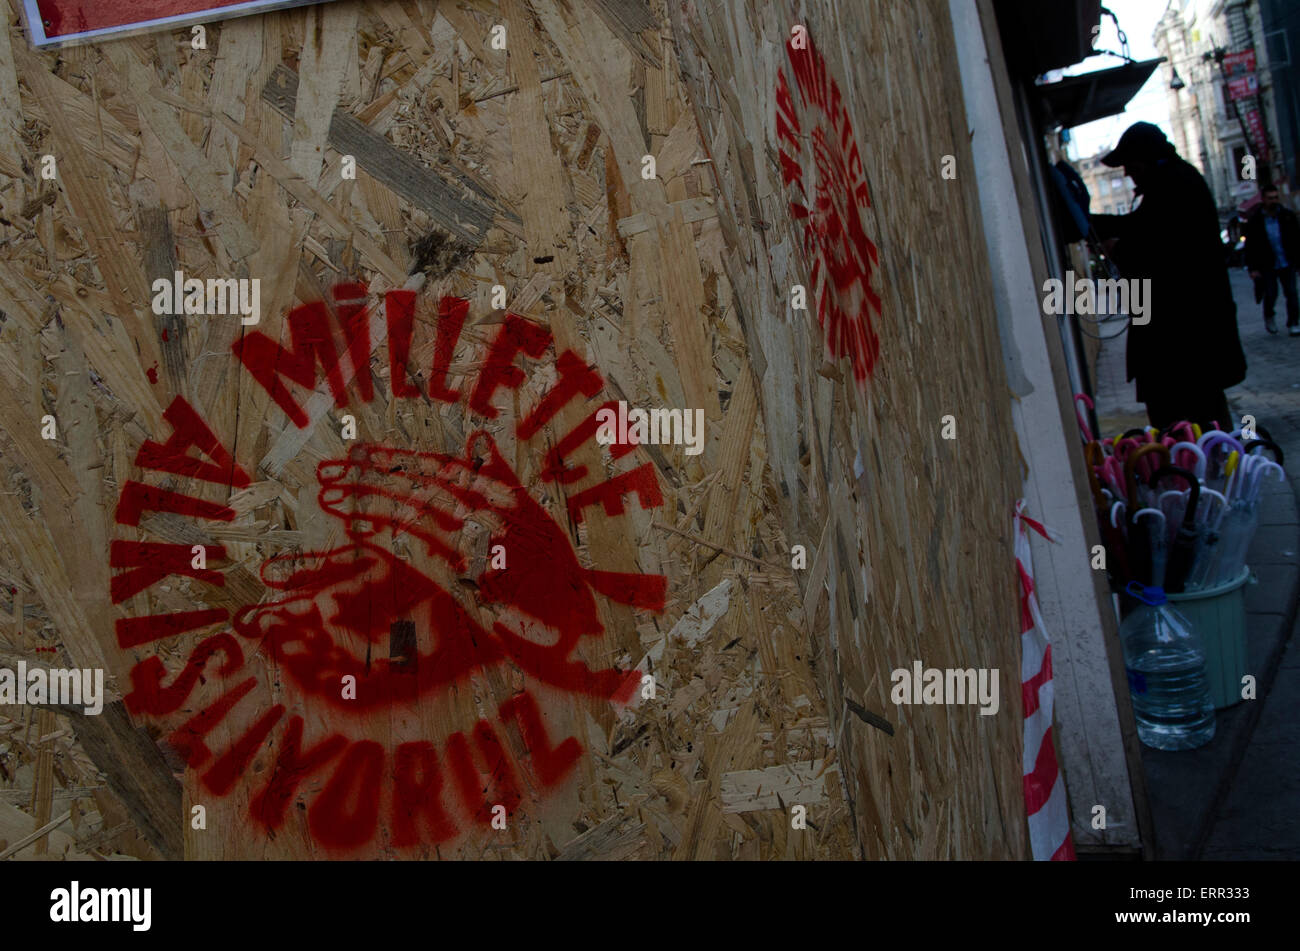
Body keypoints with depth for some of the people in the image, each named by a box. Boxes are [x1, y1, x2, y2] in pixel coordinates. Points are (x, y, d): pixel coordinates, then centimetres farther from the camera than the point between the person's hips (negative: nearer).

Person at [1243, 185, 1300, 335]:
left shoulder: (1288, 216, 1)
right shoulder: (1255, 221, -4)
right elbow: (1250, 247, -3)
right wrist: (1253, 268, -9)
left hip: (1288, 264, 1)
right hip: (1268, 266, -1)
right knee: (1271, 294, 1)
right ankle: (1269, 317, 31)